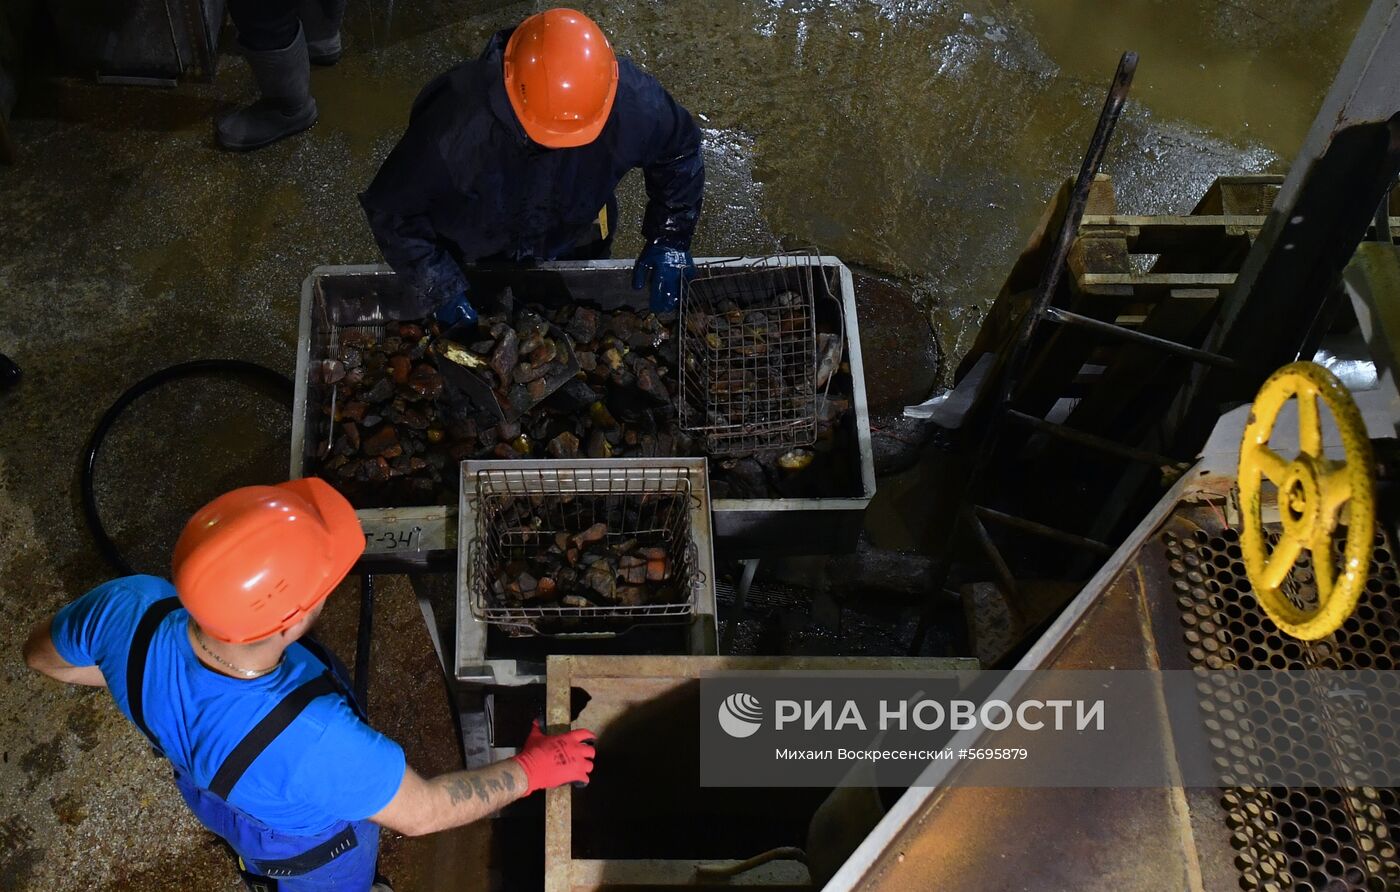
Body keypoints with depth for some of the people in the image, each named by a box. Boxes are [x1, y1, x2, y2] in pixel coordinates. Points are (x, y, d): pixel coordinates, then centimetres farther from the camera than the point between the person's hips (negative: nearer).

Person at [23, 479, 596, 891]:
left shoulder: (130, 609, -38)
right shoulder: (310, 742, -51)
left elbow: (43, 655, -13)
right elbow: (421, 812, -32)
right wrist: (532, 768, -18)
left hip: (208, 796, 5)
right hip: (302, 845, -4)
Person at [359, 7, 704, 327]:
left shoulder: (633, 103, -36)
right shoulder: (456, 120, -43)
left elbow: (681, 151, -11)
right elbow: (392, 210, -28)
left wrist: (670, 239, -17)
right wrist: (439, 286, -31)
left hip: (575, 247, 2)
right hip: (467, 260, -2)